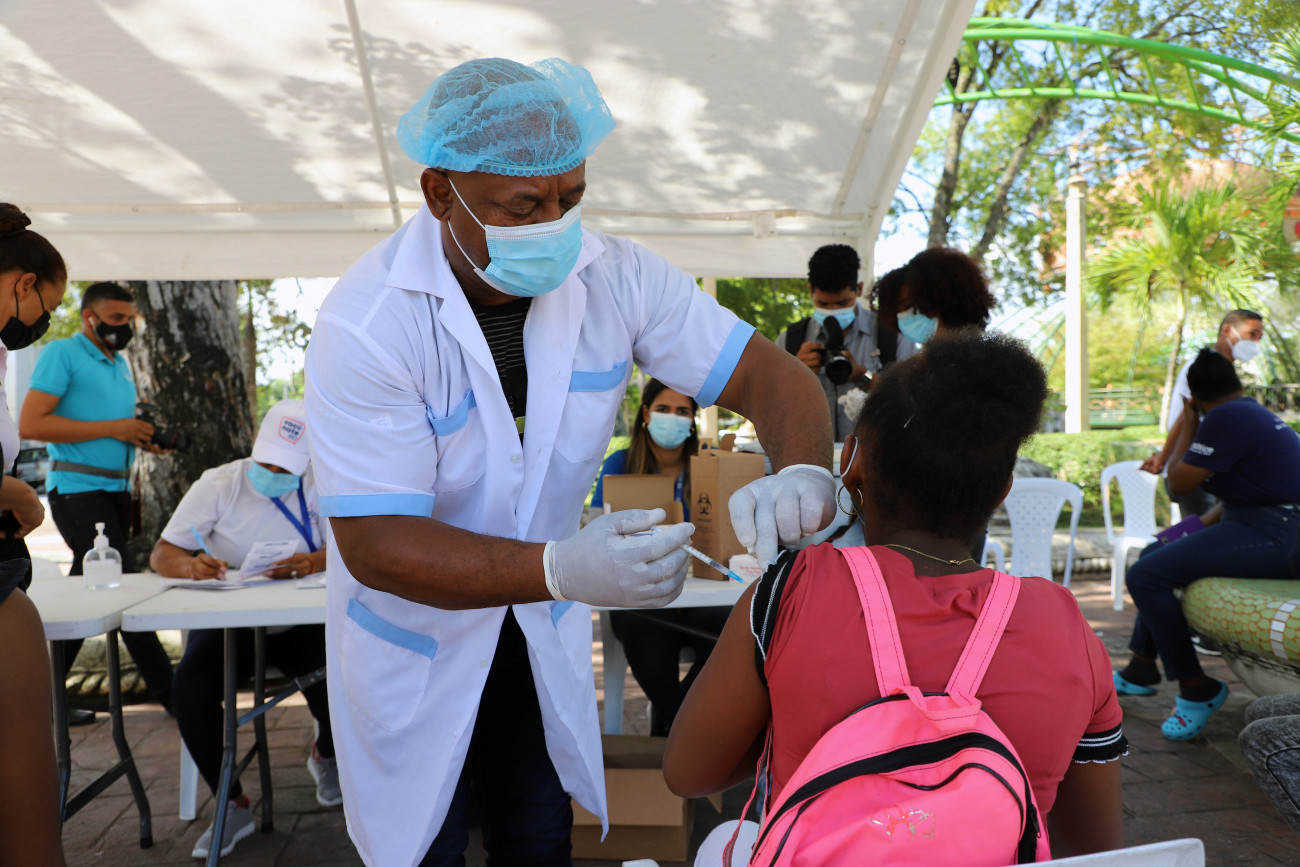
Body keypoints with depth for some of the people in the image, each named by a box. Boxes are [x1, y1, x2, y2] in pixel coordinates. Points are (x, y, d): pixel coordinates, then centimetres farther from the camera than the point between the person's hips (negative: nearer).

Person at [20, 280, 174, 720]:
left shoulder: (121, 364, 18)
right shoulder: (62, 353, -6)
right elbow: (30, 423, -16)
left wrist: (144, 439, 6)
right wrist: (112, 428, -18)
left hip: (115, 490, 8)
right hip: (77, 490, -8)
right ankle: (167, 690, -5)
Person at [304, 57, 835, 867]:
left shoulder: (616, 276, -16)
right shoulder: (367, 323, -29)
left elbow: (770, 373, -14)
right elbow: (375, 544, -30)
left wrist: (802, 473, -37)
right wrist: (563, 570, -44)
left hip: (540, 629, 4)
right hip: (415, 635, -3)